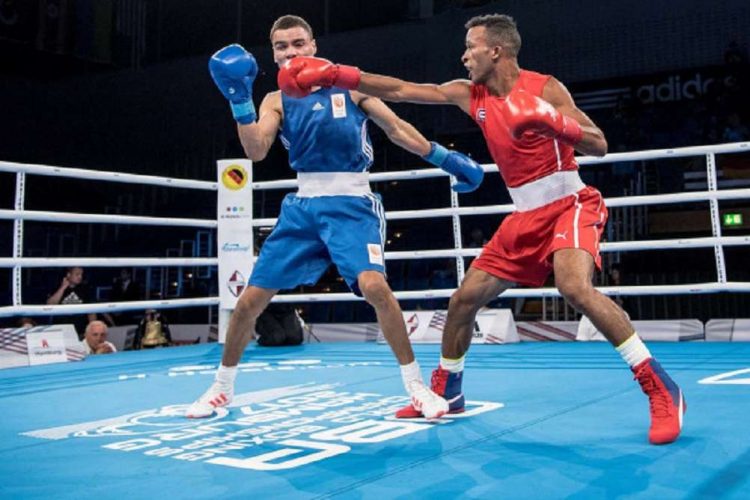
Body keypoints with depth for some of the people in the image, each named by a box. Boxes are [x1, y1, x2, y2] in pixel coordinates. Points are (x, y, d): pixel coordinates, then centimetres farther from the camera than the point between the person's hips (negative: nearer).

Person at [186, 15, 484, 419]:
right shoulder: (276, 102, 9)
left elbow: (396, 129, 10)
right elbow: (256, 150, -8)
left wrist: (445, 158, 8)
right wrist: (239, 97, -19)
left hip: (351, 203, -3)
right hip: (302, 206, 3)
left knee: (373, 285, -28)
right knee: (250, 299, 1)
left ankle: (417, 386, -10)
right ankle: (222, 387, 22)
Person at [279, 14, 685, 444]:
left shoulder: (545, 88, -12)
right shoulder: (470, 94, 5)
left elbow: (599, 145, -17)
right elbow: (400, 90, 4)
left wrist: (550, 119, -33)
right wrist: (334, 74, -1)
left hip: (570, 205, -7)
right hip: (526, 216, 7)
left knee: (575, 287, -33)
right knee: (464, 299, 5)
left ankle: (661, 388, -24)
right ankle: (446, 392, 25)